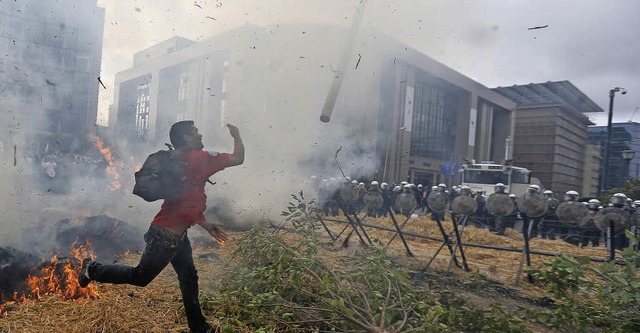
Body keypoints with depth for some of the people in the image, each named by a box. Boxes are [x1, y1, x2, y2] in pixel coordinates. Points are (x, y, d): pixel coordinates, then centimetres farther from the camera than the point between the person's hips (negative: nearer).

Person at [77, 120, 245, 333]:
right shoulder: (198, 158, -18)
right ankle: (93, 269, 29)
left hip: (177, 235, 10)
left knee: (189, 279, 16)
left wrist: (206, 225, 17)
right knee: (139, 277, 9)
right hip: (166, 236, -10)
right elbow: (238, 158, -16)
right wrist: (236, 135, 1)